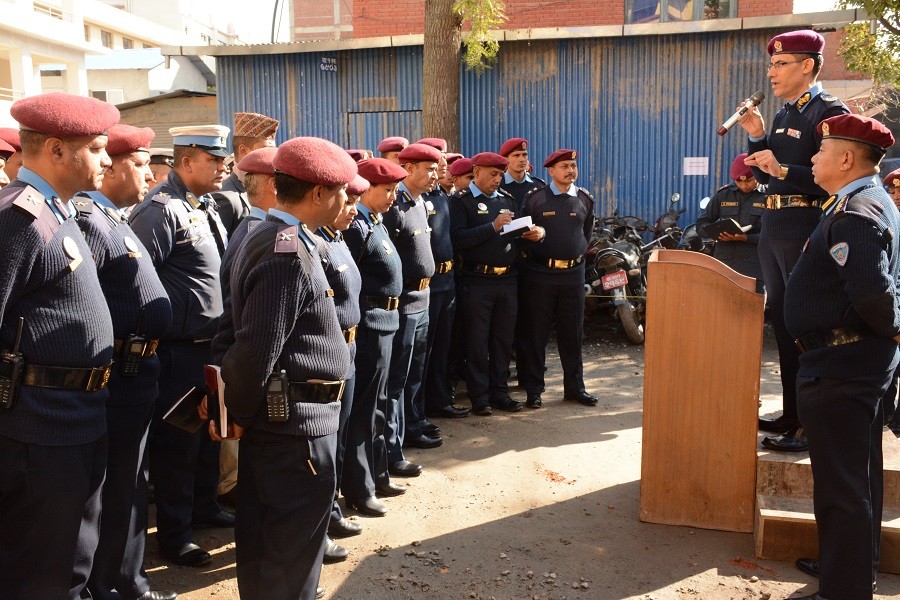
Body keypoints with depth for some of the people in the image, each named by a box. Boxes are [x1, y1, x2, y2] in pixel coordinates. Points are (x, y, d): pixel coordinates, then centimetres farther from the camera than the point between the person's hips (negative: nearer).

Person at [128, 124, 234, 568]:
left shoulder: (205, 207, 13)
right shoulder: (160, 209, -16)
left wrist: (222, 335, 15)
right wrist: (159, 333, -18)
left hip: (211, 344, 9)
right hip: (179, 349, -9)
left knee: (208, 430, 21)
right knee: (176, 439, 4)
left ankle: (203, 506, 39)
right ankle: (173, 534, 19)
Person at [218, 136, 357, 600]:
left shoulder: (266, 237, 10)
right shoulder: (289, 253, -21)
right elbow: (257, 348, -23)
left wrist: (242, 411, 13)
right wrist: (239, 416, -10)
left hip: (272, 420, 10)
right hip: (297, 423, -10)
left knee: (262, 541, 24)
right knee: (293, 559, 6)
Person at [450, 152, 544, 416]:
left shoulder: (507, 199, 15)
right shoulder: (461, 201, -4)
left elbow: (518, 232, 18)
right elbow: (458, 238, -17)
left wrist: (535, 232, -4)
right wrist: (493, 226, -20)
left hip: (507, 279, 6)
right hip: (477, 281, -5)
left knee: (503, 339, 12)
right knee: (477, 341, 3)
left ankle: (499, 391, 23)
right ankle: (479, 396, 13)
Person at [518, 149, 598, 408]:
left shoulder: (585, 199, 8)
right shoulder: (535, 198, -3)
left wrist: (578, 253, 14)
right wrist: (531, 252, 3)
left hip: (573, 272, 3)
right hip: (540, 273, -3)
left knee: (573, 333, 9)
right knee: (534, 333, 2)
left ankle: (574, 386, 21)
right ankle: (533, 389, 11)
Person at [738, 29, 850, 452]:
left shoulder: (829, 111, -9)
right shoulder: (784, 115, 17)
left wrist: (784, 170, -23)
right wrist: (757, 138, 6)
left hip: (806, 227, -9)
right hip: (773, 226, 9)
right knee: (783, 321, 13)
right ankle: (792, 415, 25)